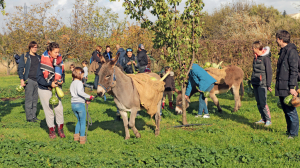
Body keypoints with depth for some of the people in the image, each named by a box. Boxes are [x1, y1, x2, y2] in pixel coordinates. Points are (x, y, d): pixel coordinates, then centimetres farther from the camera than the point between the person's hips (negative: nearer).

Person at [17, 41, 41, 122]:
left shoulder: (38, 57, 16)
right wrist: (22, 80, -11)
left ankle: (34, 116, 14)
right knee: (29, 99, -5)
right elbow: (20, 68, -2)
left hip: (38, 80, 5)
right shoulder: (24, 57, 1)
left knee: (35, 99, 8)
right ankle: (29, 117, -2)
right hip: (29, 80, -5)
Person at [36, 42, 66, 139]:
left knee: (59, 108, -5)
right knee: (48, 110, 5)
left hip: (56, 88, 3)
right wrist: (50, 84, -23)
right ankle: (51, 130, 19)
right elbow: (39, 78, -14)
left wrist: (61, 80, -7)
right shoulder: (43, 62, -14)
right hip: (44, 89, -3)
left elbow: (62, 74, 14)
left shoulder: (59, 61, -1)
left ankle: (60, 129, 11)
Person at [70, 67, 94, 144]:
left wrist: (85, 100, 13)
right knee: (83, 122, 4)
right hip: (80, 104, -8)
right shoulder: (79, 83, -12)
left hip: (73, 104, 8)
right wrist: (89, 97, -23)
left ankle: (76, 136, 23)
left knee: (79, 121, 23)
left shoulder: (72, 83, 13)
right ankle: (82, 138, 5)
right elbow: (80, 92, -29)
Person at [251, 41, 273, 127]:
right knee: (258, 103, 10)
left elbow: (269, 72, -10)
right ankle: (263, 119, 18)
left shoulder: (265, 58, -11)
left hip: (262, 84, -8)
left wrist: (268, 85, -11)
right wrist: (252, 80, 23)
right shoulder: (256, 57, 12)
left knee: (263, 102, -11)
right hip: (255, 83, 8)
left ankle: (268, 120, -2)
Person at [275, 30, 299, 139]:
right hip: (281, 88, 9)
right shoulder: (283, 51, 16)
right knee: (285, 110, 15)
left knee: (291, 111, -4)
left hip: (287, 88, -9)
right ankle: (289, 131, 24)